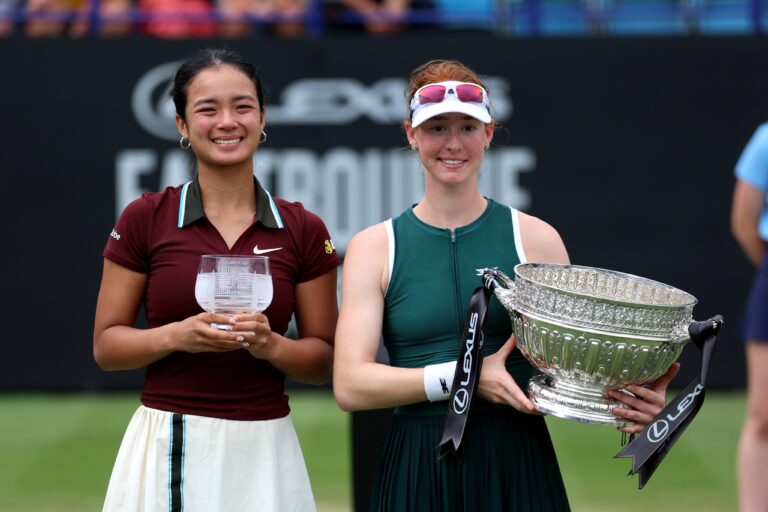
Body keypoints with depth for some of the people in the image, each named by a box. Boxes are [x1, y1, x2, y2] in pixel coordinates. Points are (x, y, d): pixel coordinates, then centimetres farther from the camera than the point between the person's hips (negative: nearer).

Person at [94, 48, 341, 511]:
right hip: (168, 448, -1)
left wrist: (272, 346, -13)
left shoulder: (304, 230, 3)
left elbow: (324, 360, 6)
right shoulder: (144, 220, -1)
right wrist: (177, 336, -15)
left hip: (264, 450, 1)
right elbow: (106, 344, 2)